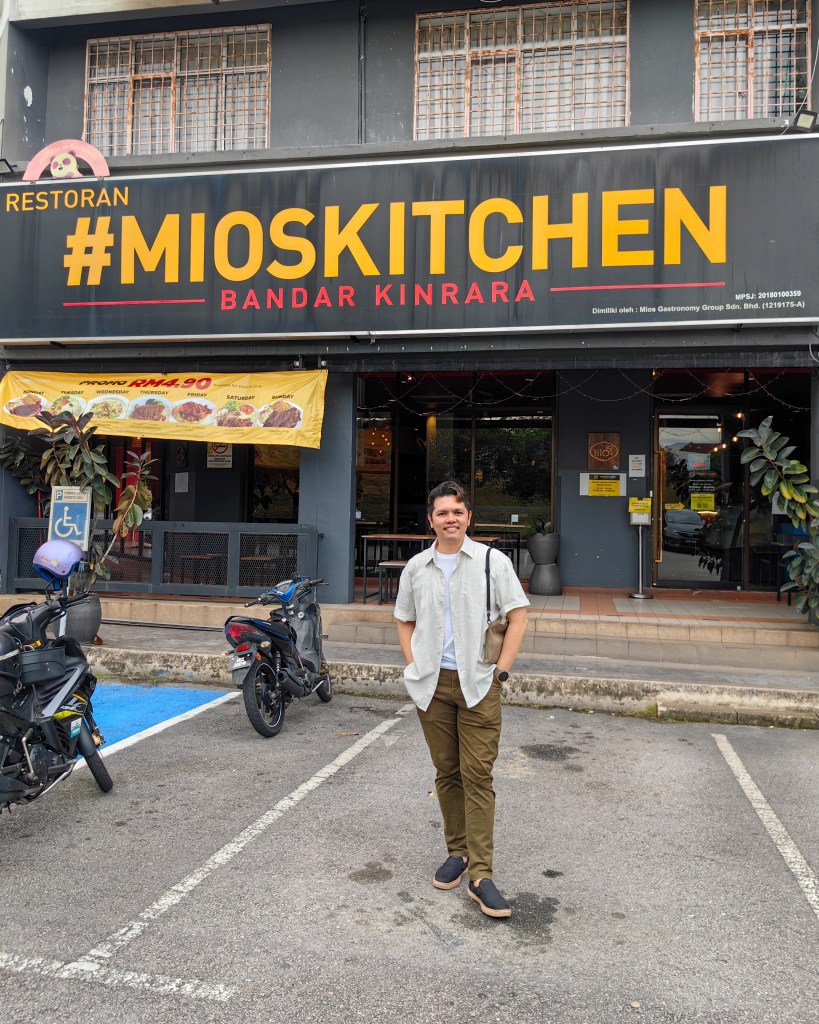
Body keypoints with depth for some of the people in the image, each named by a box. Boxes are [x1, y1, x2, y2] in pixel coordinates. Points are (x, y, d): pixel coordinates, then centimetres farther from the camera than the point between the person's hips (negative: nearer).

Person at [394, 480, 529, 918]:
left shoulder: (492, 561, -3)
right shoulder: (416, 567, 6)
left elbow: (518, 615, -1)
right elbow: (405, 620, 18)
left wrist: (501, 669, -7)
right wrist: (414, 666, 6)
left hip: (477, 684, -3)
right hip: (433, 684, 3)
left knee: (477, 776, -4)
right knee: (446, 773, 12)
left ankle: (480, 874, 1)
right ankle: (457, 853, 27)